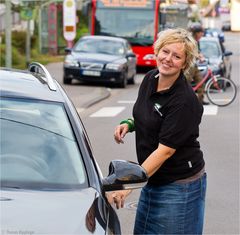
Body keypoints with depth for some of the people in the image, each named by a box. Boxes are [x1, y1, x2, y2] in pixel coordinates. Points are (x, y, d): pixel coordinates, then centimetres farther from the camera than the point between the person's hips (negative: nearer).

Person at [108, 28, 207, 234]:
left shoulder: (185, 100, -23)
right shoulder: (149, 79, 1)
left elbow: (165, 150, -25)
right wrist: (128, 124, -3)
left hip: (180, 186, -7)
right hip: (152, 180, 8)